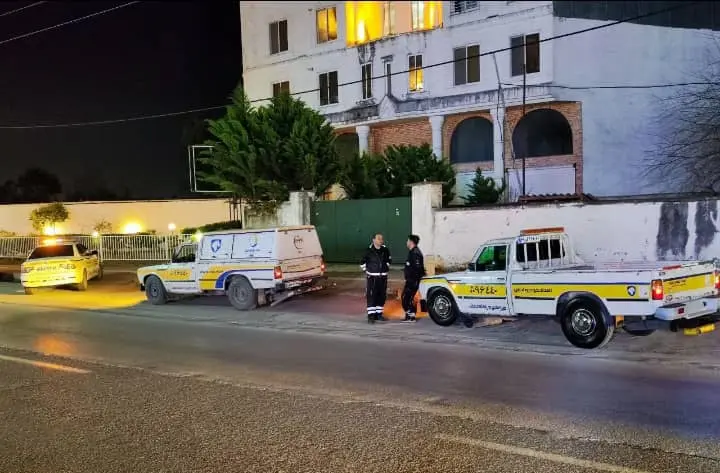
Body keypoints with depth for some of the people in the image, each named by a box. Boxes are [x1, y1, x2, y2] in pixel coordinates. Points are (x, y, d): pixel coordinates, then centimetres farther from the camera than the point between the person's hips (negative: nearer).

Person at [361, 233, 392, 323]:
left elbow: (389, 260, 21)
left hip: (383, 277, 4)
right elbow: (362, 262, 3)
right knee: (371, 296, -8)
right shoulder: (369, 251, -9)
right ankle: (371, 315, -5)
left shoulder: (385, 250, 2)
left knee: (382, 296, 9)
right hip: (372, 277, -4)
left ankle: (379, 313, 21)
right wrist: (366, 270, 0)